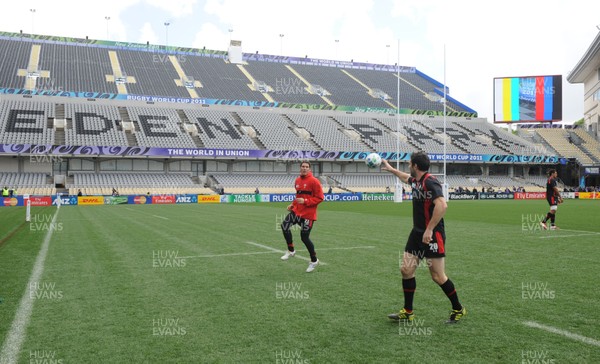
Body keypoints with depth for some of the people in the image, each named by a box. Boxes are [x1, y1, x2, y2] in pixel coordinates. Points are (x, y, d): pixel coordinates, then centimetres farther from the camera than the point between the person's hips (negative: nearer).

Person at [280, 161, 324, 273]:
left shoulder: (314, 181, -12)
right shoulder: (297, 180, 9)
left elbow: (320, 198, -15)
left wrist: (305, 201, -22)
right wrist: (293, 204, 8)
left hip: (308, 214, -7)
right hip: (297, 210, 7)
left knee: (304, 237, -2)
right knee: (284, 226, -9)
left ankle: (314, 261, 19)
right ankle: (291, 251, 11)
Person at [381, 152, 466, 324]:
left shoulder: (430, 182, -18)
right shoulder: (416, 181, 10)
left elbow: (442, 205, -30)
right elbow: (406, 177, 36)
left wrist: (429, 229, -29)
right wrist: (391, 169, 43)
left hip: (432, 235, -9)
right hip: (417, 233, 9)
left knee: (437, 276, -4)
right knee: (406, 269, 6)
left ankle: (458, 309, 17)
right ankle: (407, 312, 17)